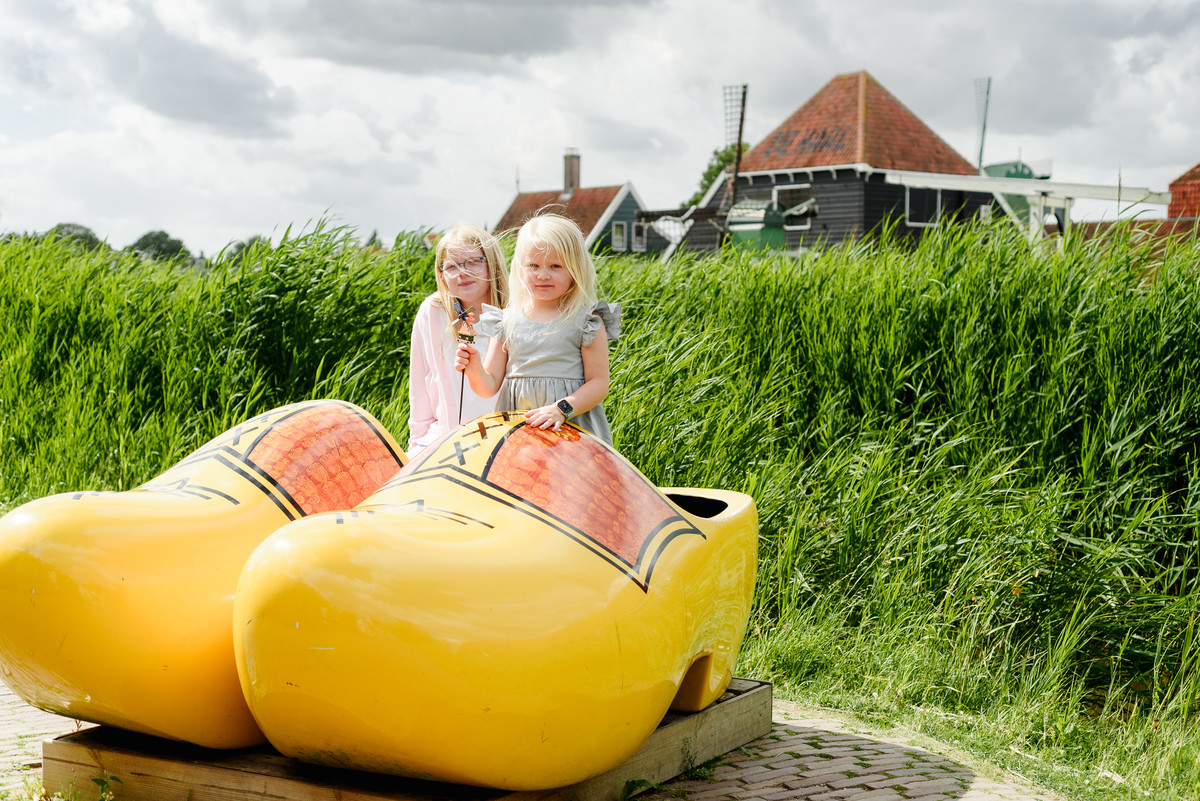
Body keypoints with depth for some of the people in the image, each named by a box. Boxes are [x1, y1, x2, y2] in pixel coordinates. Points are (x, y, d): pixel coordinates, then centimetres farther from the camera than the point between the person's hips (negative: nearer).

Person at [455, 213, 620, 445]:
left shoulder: (586, 321, -2)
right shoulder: (507, 320, 7)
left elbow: (598, 383, -4)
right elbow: (490, 387, 10)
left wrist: (562, 409, -19)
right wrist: (475, 370, -11)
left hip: (572, 427, -3)